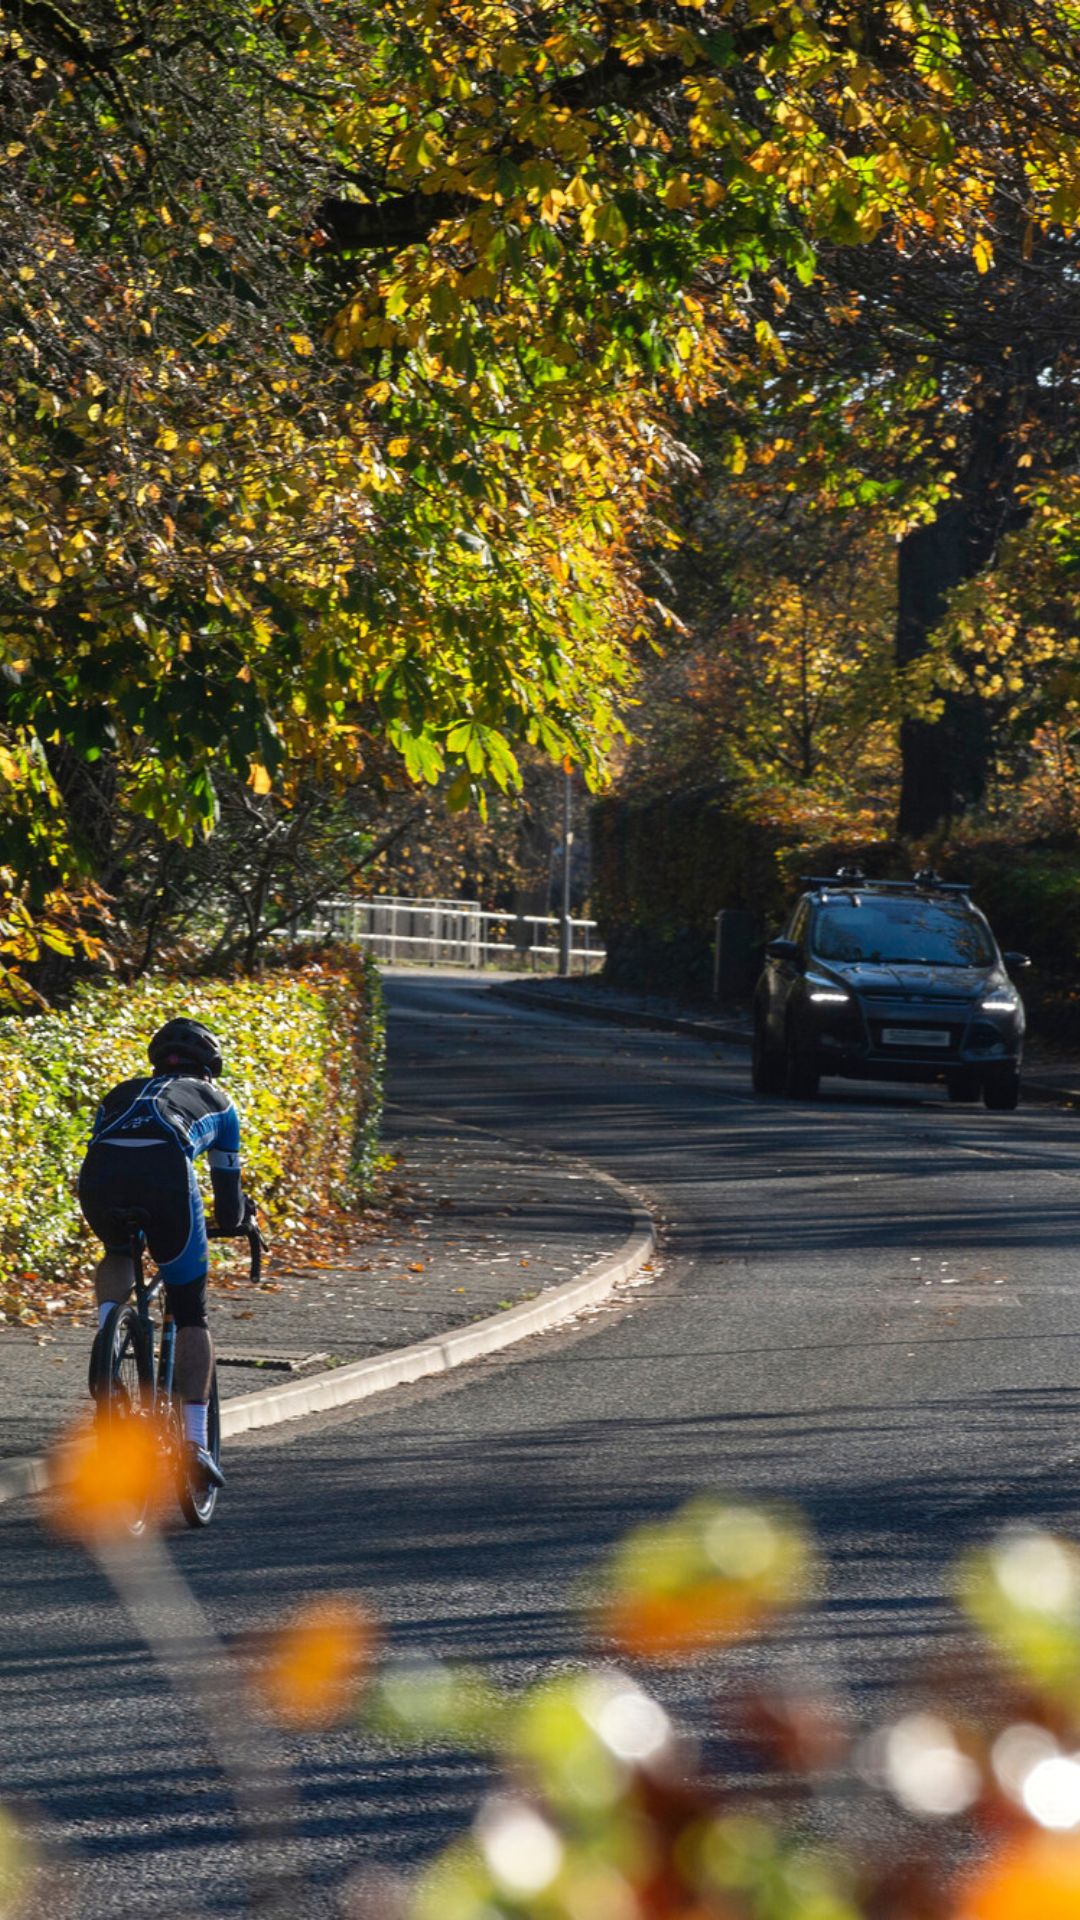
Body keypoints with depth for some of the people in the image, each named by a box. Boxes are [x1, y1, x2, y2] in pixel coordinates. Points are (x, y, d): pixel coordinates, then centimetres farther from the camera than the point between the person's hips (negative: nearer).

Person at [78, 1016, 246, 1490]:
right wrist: (235, 1222, 61)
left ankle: (106, 1329, 7)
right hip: (166, 1175, -2)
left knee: (117, 1256, 37)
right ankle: (194, 1442, 3)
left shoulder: (122, 1094, 39)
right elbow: (228, 1190, 39)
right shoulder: (215, 1100, 34)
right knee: (190, 1316, 12)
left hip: (101, 1174, 2)